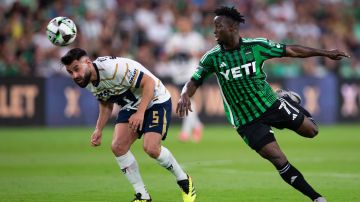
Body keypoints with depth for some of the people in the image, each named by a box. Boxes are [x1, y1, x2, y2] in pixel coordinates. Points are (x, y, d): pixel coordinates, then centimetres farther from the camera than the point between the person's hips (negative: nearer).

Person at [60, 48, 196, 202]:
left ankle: (184, 180, 2)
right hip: (130, 106, 8)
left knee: (151, 148, -24)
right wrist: (99, 130, 4)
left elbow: (149, 82, -28)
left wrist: (140, 113, -34)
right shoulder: (89, 82, -4)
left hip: (155, 100, -8)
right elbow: (106, 103, 14)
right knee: (118, 147, -12)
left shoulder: (113, 67, -31)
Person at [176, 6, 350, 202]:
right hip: (247, 122, -2)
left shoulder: (256, 46, -9)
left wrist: (325, 53, 0)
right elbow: (193, 83, -2)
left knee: (311, 131, 3)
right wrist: (185, 95, -26)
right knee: (278, 160, -12)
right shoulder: (212, 58, -7)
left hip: (271, 104, 2)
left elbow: (290, 51, -2)